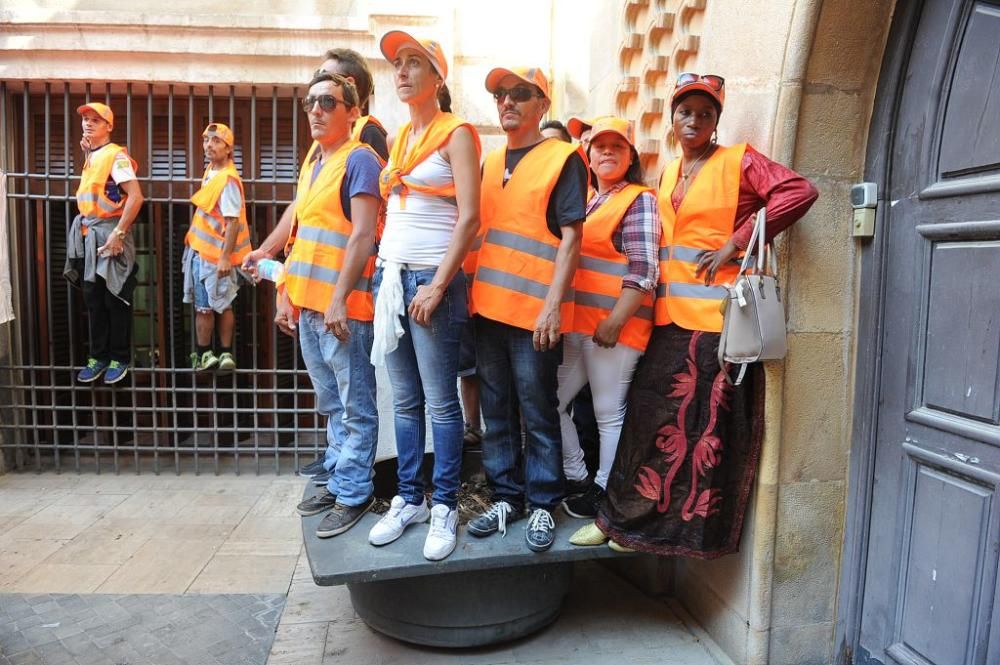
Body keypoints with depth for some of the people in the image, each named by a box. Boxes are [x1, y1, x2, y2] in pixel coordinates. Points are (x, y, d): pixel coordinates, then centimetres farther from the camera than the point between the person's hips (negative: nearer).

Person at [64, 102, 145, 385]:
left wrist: (118, 233, -22)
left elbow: (136, 196, -21)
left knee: (115, 300, 1)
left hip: (109, 233, -8)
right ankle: (98, 355, 21)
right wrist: (88, 153, 15)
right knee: (92, 298, 11)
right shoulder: (91, 156, 13)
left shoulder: (116, 155, -12)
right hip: (87, 233, 8)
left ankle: (120, 358, 12)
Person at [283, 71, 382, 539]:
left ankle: (354, 494, 12)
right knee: (331, 404, 17)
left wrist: (339, 299, -21)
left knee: (355, 407, 1)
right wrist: (288, 295, 18)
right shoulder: (311, 165, 18)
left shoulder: (358, 160, -8)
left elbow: (363, 235, -17)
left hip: (342, 306, -9)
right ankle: (339, 481, 30)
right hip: (308, 303, 9)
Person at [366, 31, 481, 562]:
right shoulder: (397, 138, 18)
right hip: (390, 275, 7)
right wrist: (382, 273, 10)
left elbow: (469, 217, -12)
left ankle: (444, 507, 11)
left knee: (440, 401, -2)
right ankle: (408, 498, 23)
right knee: (404, 399, 11)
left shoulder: (456, 133, -3)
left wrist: (438, 287, -16)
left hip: (432, 279, -7)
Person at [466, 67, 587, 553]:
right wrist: (474, 291, 11)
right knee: (496, 411, 12)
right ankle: (506, 497, 26)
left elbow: (570, 237, -8)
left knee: (538, 414, 3)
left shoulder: (563, 158, -2)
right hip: (488, 307, 6)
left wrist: (553, 304, -16)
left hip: (534, 312, -6)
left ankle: (542, 504, 18)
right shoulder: (491, 162, 17)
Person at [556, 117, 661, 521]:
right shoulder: (585, 200, 19)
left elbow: (643, 269, -13)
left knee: (609, 413, 2)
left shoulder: (640, 200, -4)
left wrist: (614, 321, -19)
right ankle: (576, 478, 26)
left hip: (613, 325, -8)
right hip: (573, 322, 8)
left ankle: (604, 491, 18)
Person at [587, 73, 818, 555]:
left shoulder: (738, 161, -1)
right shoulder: (668, 174, 18)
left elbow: (799, 191, -13)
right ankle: (635, 517, 20)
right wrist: (655, 296, 9)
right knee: (655, 415, 8)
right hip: (670, 315, 6)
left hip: (718, 314, -6)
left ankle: (699, 526, 12)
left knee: (709, 423, -1)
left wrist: (736, 242, -15)